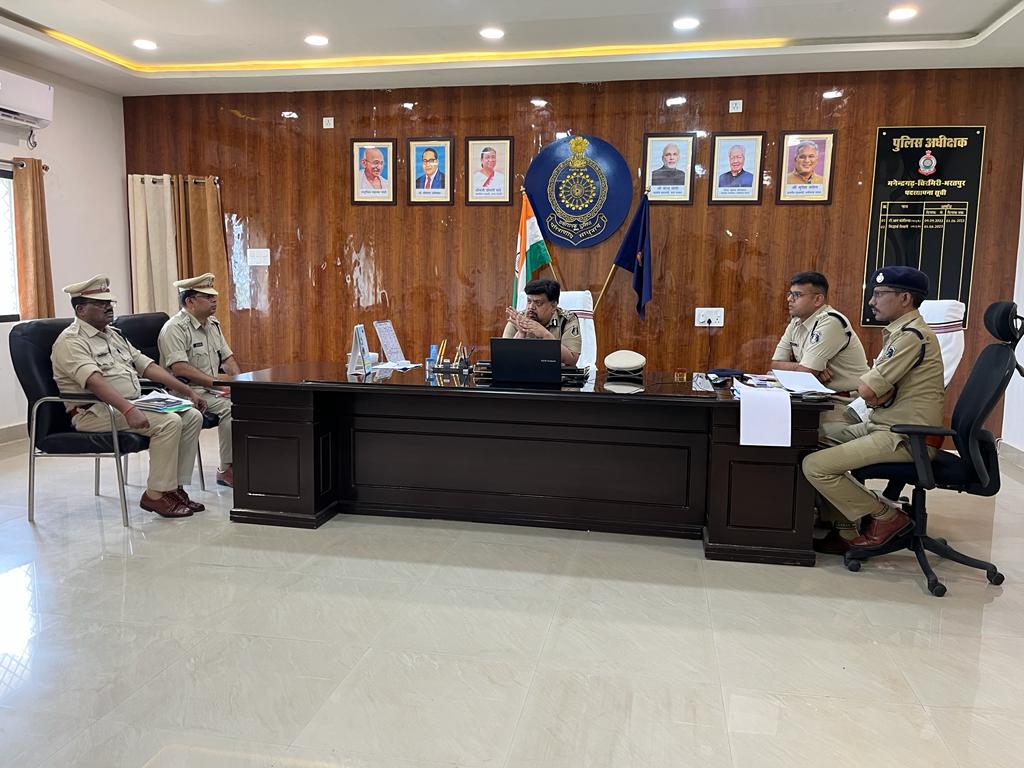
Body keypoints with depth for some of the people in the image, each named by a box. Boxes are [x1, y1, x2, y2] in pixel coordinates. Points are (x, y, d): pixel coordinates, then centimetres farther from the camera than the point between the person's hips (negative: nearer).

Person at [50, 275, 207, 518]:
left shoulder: (114, 334, 20)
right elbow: (94, 381, -26)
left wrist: (187, 392, 8)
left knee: (193, 416, -7)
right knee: (169, 422, -27)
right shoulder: (71, 341, -9)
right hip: (96, 412, -9)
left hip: (134, 404, 9)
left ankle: (175, 487, -4)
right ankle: (156, 495, -17)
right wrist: (127, 409, -40)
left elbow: (147, 365, 17)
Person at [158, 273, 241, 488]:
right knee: (229, 407, -29)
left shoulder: (213, 324, 16)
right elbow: (180, 368, -23)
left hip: (213, 388, 8)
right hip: (188, 390, -8)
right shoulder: (175, 328, -11)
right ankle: (227, 470, -19)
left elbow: (227, 358, 18)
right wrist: (217, 383, -25)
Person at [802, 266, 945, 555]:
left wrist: (873, 387, 2)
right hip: (882, 426, 11)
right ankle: (845, 530, 10)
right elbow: (876, 393, 15)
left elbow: (866, 390, -20)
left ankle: (886, 517, -1)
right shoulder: (900, 331, 15)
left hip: (903, 438, -11)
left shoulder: (912, 336, -18)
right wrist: (878, 392, -7)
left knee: (815, 466, -20)